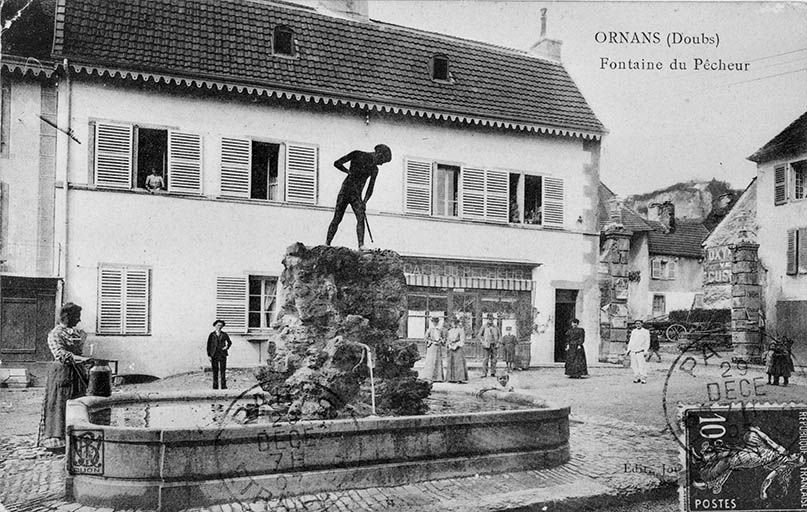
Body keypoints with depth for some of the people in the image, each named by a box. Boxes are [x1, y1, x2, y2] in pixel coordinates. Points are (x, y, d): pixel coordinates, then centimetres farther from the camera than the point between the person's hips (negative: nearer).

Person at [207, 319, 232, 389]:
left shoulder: (224, 335, 7)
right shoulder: (211, 335, 5)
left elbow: (229, 342, 21)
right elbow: (208, 345, 6)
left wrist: (227, 347, 1)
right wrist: (209, 355, -1)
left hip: (222, 354, 0)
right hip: (214, 355, 0)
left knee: (223, 370, -5)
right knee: (215, 371, 0)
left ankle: (223, 386, -3)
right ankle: (215, 386, 5)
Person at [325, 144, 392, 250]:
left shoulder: (374, 170, 9)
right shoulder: (357, 155, -1)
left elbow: (370, 188, 9)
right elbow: (337, 163, -1)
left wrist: (365, 202, -5)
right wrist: (349, 172, -10)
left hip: (357, 195, 3)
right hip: (345, 189, -3)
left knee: (361, 218, -16)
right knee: (337, 219, -3)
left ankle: (361, 246, -23)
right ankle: (326, 244, 5)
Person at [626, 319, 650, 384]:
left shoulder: (645, 332, 2)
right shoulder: (633, 331, 17)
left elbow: (647, 342, 1)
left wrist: (645, 351, -10)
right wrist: (628, 350, 17)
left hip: (640, 351, -5)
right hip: (632, 351, 5)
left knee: (641, 365, -11)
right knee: (634, 366, 3)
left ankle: (643, 379, -5)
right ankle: (637, 377, 12)